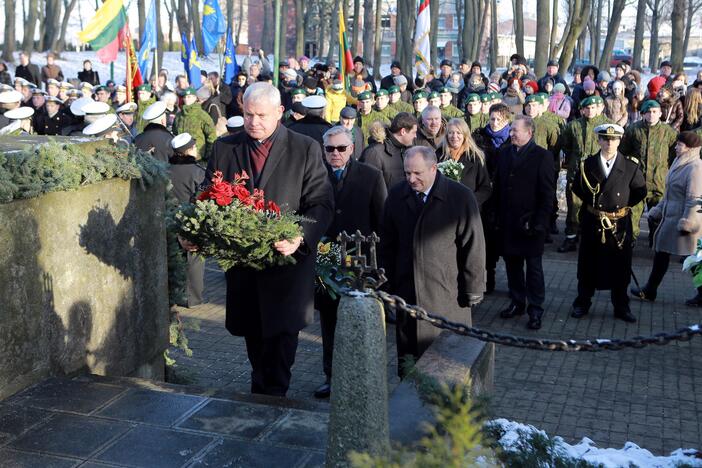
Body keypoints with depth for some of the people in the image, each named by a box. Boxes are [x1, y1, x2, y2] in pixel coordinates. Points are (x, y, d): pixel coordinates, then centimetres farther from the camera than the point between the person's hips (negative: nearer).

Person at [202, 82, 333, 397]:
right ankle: (260, 389, 36)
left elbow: (321, 203, -7)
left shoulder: (305, 150, -3)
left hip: (288, 258, -3)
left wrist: (301, 238, -25)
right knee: (253, 334, 15)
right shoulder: (223, 148, 7)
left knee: (281, 331, -5)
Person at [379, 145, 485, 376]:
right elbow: (387, 244, 11)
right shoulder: (396, 196, 5)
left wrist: (473, 290, -4)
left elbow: (473, 247, -5)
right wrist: (387, 284, 9)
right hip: (406, 290, 4)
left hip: (447, 297, -3)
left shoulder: (461, 197, -8)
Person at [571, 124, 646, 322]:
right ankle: (582, 304, 23)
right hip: (592, 224, 0)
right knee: (588, 266, 9)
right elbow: (576, 187, 11)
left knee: (620, 269, 9)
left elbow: (640, 191, 8)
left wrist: (624, 204, 3)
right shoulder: (587, 164, -3)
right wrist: (591, 202, 5)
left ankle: (621, 307, 22)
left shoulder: (630, 167, -4)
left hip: (620, 226, 0)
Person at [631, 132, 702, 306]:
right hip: (670, 217, 10)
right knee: (661, 251, 13)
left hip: (683, 219, -10)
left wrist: (687, 223, -22)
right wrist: (658, 211, 20)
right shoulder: (679, 163, 12)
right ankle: (650, 291, 21)